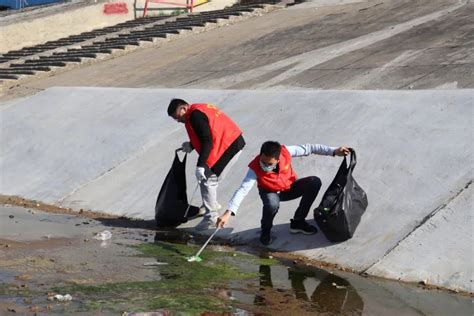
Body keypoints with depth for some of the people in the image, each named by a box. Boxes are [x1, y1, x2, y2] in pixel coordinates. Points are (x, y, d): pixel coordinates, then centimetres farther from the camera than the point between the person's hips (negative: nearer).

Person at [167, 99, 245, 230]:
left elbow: (207, 141, -23)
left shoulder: (195, 116, -17)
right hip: (233, 140, 10)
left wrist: (200, 165, -23)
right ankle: (212, 204, 36)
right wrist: (191, 145, 9)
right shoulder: (198, 110, 14)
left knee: (207, 179, -6)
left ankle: (211, 217, 1)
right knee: (207, 175, 20)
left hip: (230, 146, -10)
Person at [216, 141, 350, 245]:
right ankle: (266, 230, -5)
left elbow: (309, 148, -20)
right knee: (272, 204, -40)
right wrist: (228, 213, -52)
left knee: (314, 182, -22)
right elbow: (242, 190, -41)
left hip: (290, 188, 4)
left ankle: (297, 222, -6)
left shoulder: (285, 152, -29)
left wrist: (334, 151, -23)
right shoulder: (255, 168, -34)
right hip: (270, 192, -3)